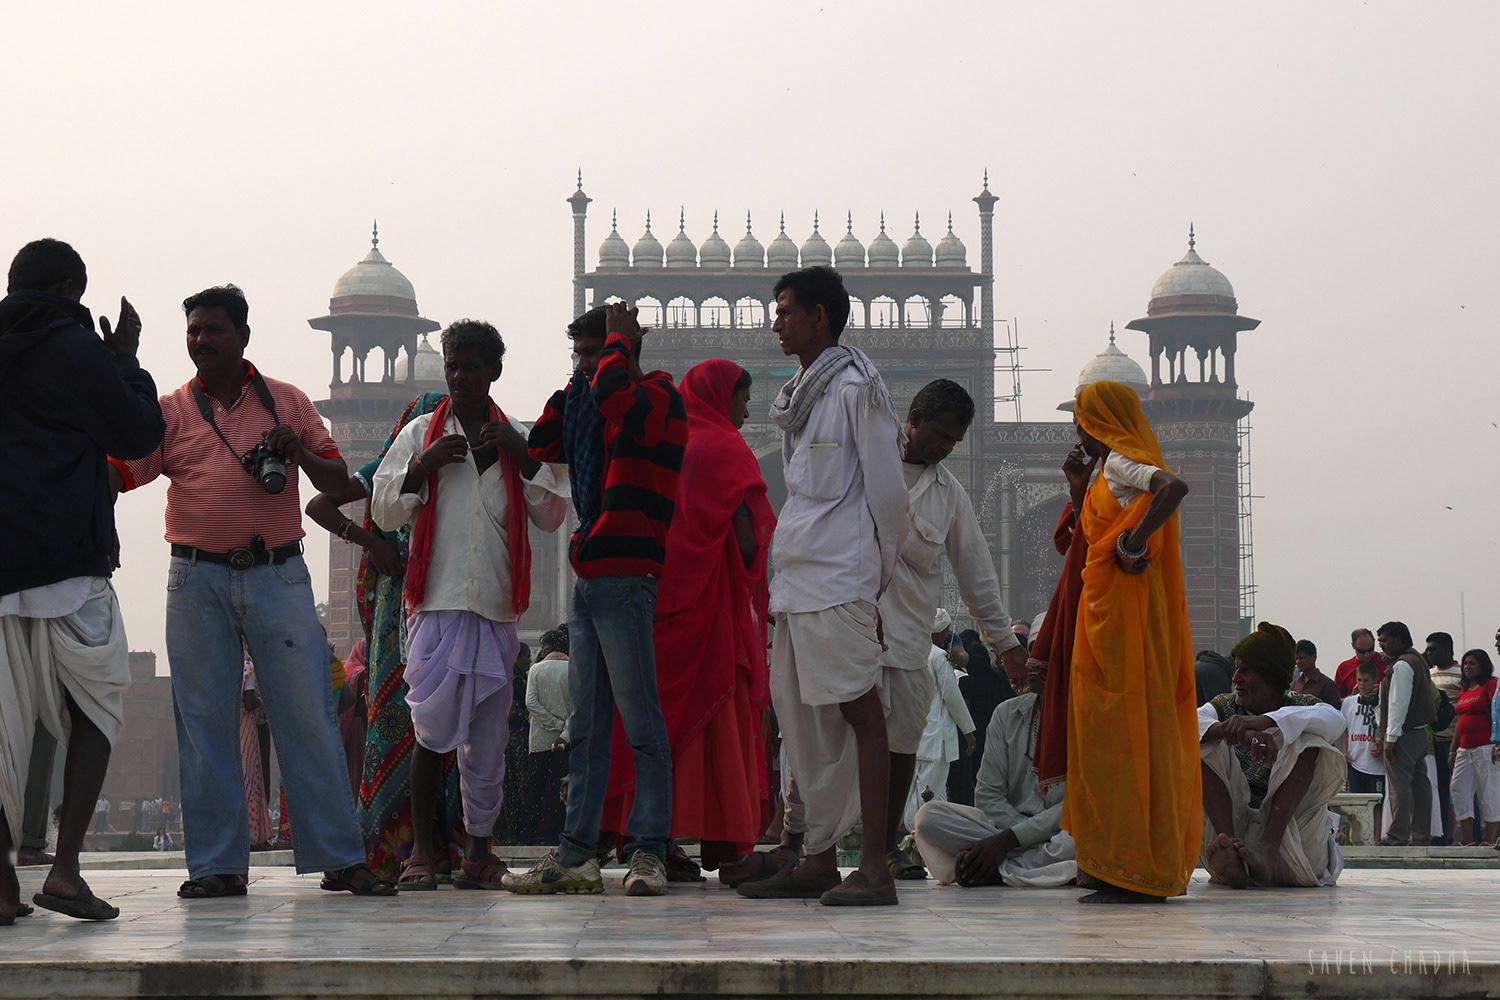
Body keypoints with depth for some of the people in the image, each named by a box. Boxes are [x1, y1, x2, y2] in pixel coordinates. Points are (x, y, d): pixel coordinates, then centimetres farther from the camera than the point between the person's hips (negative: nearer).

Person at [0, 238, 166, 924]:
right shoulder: (77, 349, -4)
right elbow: (139, 435, 0)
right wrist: (127, 359, 13)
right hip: (68, 560, -5)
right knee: (93, 707, 8)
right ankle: (65, 866, -5)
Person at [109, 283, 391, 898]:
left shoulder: (287, 402, 11)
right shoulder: (169, 412, 10)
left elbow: (338, 482, 11)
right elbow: (114, 472, 2)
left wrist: (300, 451, -7)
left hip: (277, 575, 0)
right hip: (197, 580, 1)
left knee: (308, 714, -3)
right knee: (204, 721, 0)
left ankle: (339, 858, 2)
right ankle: (217, 864, 6)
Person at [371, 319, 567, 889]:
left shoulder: (515, 439, 16)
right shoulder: (420, 434, 11)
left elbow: (553, 517, 9)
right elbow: (384, 512, 7)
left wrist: (524, 459, -4)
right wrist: (421, 466, -8)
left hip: (496, 606, 2)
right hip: (436, 602, -2)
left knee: (487, 735, 4)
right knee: (433, 724, -12)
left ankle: (479, 849, 12)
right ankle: (421, 844, -2)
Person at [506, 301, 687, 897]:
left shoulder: (658, 399, -5)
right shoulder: (596, 409, 21)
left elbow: (611, 390, -25)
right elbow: (543, 446, 23)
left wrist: (618, 340, -6)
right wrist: (576, 383, 17)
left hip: (626, 576, -9)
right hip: (589, 578, 9)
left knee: (640, 720, -7)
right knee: (586, 725, 8)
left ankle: (648, 852, -5)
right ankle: (576, 855, 10)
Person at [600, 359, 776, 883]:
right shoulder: (725, 449, -6)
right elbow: (747, 539, -14)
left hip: (659, 601, 7)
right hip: (712, 603, -7)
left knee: (662, 715, 7)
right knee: (721, 721, -4)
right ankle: (725, 846, -5)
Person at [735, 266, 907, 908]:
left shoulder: (856, 386, -7)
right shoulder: (798, 396, 19)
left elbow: (887, 492, -7)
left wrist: (878, 578, -4)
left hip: (839, 577, -9)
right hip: (795, 578, 9)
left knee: (860, 714, -8)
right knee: (804, 720, 9)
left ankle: (875, 868, -8)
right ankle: (818, 860, 14)